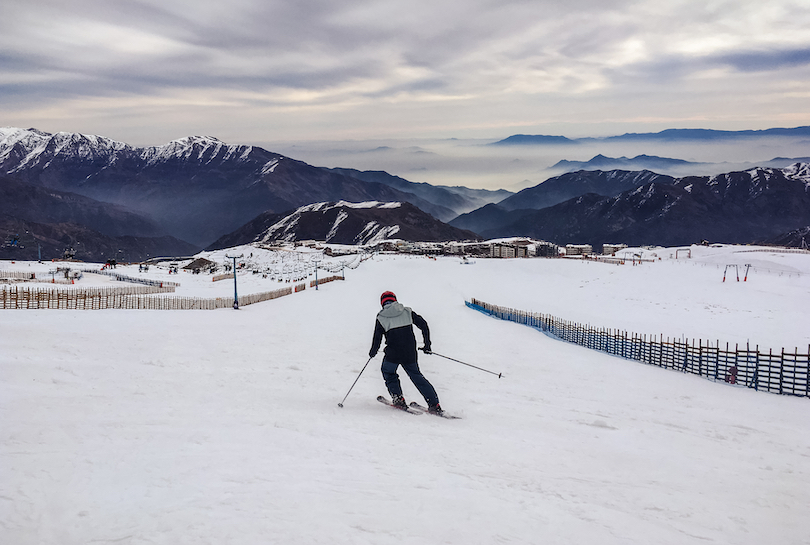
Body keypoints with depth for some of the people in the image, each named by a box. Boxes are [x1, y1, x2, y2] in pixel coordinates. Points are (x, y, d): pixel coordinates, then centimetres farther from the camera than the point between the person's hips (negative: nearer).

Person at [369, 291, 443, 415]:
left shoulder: (381, 317, 0)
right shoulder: (407, 312, 6)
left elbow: (377, 339, 0)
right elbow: (424, 325, 5)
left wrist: (372, 353, 18)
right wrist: (427, 345, 13)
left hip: (392, 354, -3)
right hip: (410, 354, 3)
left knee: (388, 372, 26)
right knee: (416, 376, 18)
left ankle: (398, 398, 13)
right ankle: (434, 404, 11)